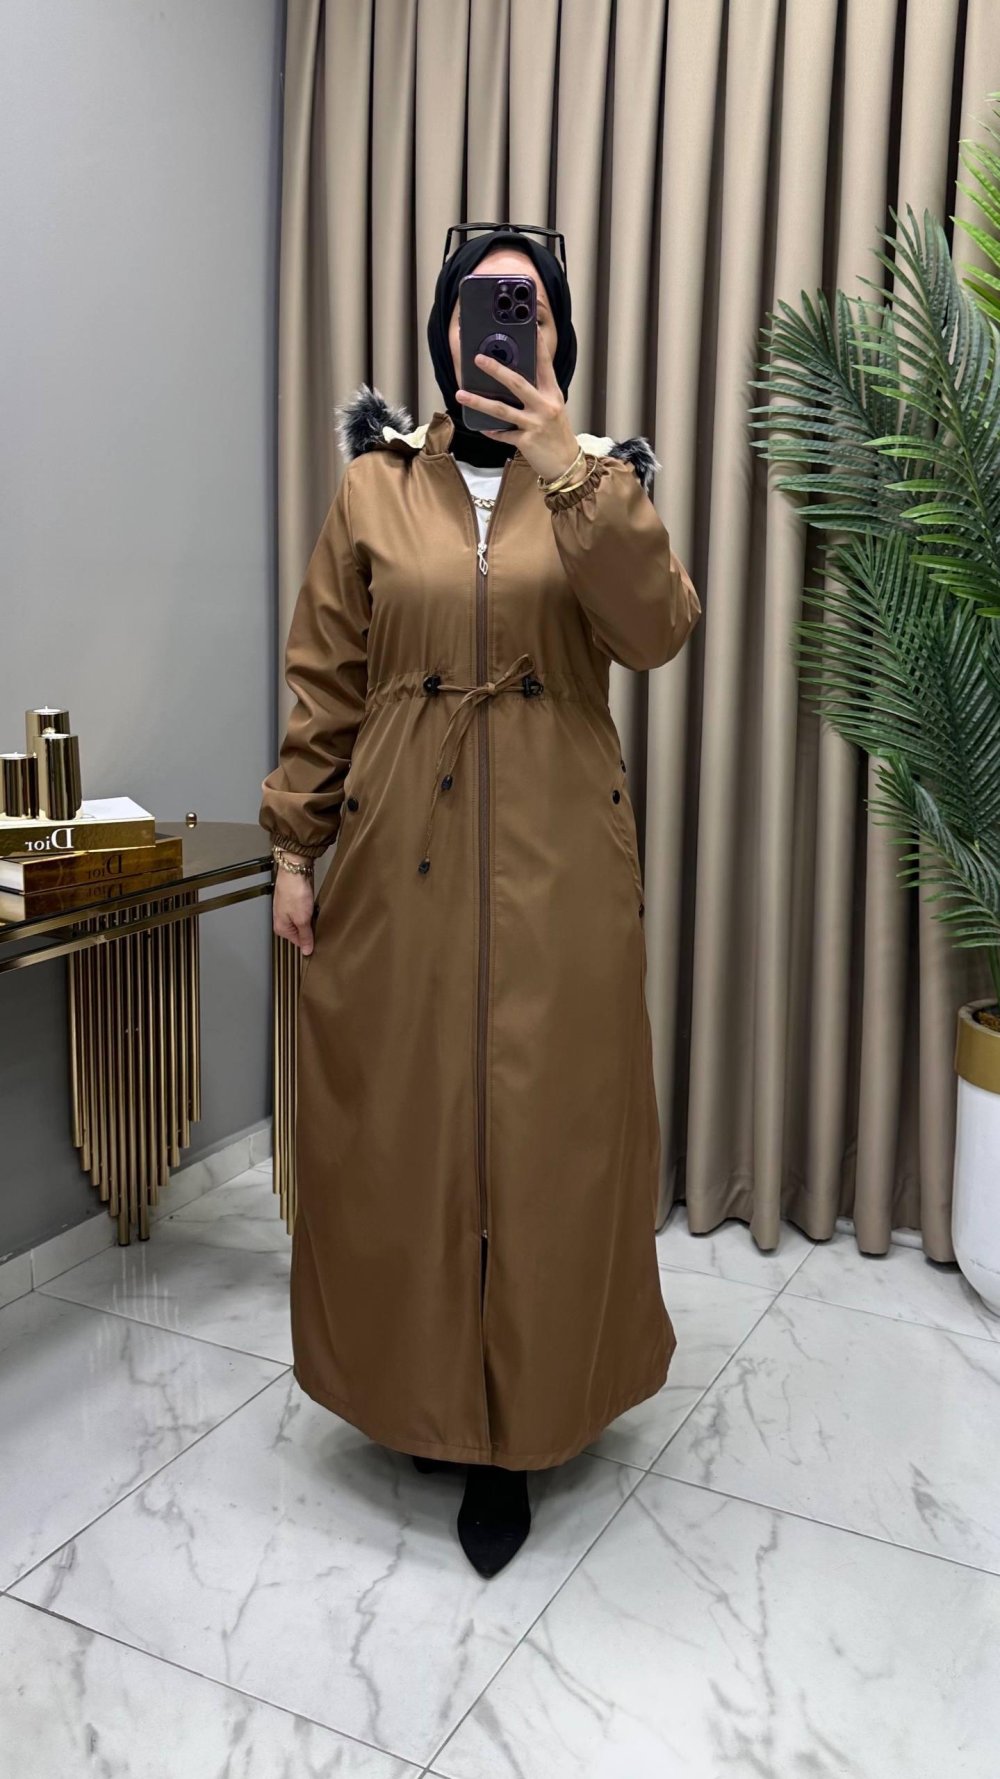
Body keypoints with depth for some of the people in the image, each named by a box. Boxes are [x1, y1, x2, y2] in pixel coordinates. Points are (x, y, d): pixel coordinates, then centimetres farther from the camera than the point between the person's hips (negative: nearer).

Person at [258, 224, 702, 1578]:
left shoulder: (600, 476, 4)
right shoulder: (376, 485, 6)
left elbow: (658, 631, -14)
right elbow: (322, 680, 6)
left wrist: (569, 469, -23)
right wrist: (293, 846, 3)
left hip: (557, 858, -1)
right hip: (400, 853, 1)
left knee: (545, 1129, 4)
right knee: (397, 1125, 8)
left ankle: (515, 1430, 22)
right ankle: (420, 1393, 32)